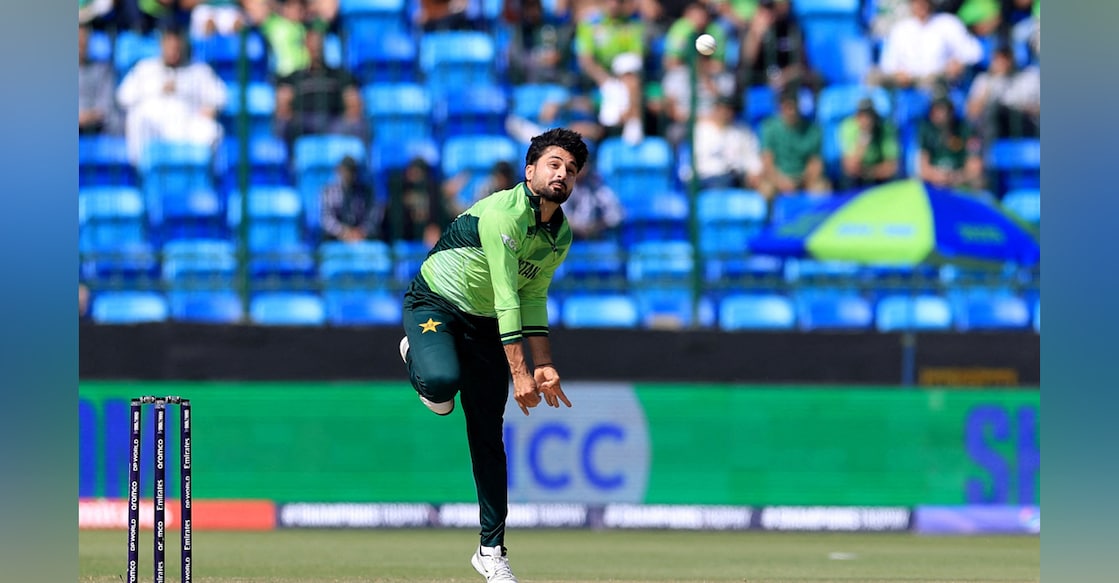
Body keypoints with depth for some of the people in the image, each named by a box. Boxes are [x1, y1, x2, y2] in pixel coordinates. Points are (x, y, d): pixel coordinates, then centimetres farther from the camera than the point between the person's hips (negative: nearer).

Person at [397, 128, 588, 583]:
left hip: (484, 324, 7)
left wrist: (544, 365, -1)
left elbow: (533, 299, 8)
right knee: (443, 380, -38)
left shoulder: (560, 236, -1)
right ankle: (417, 357, 2)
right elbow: (506, 297, -29)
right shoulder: (504, 215, -27)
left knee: (488, 436, 2)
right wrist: (519, 372, -30)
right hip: (435, 302, -7)